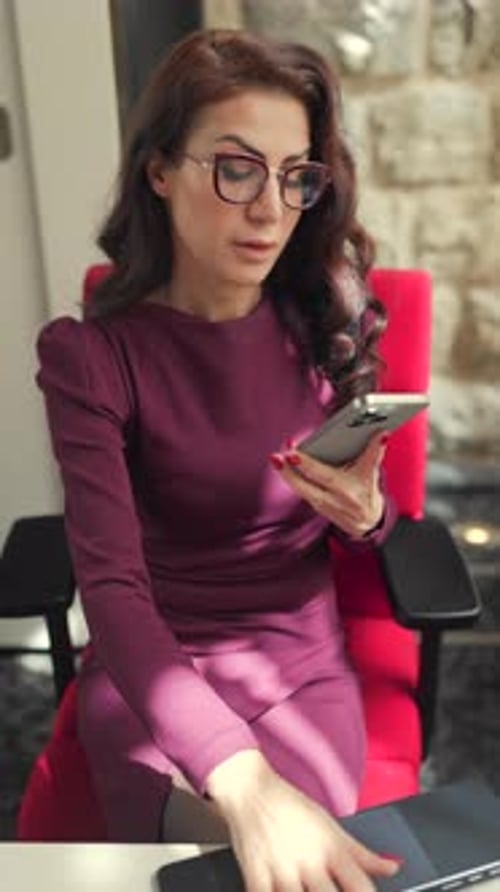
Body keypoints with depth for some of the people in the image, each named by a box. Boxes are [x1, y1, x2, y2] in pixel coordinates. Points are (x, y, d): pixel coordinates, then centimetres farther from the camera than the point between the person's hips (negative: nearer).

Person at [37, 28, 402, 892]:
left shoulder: (330, 325, -5)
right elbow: (111, 586, -24)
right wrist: (244, 782, -39)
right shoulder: (90, 354, -15)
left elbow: (367, 523, 7)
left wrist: (363, 513, -19)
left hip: (302, 662, 2)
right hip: (150, 668, -2)